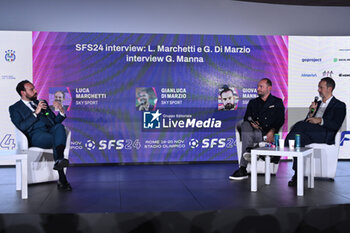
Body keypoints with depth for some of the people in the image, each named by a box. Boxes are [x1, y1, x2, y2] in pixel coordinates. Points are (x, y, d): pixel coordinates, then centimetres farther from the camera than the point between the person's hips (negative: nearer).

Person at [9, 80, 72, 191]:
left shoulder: (42, 103, 32)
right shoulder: (15, 108, 17)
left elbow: (55, 121, 28)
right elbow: (21, 127, -2)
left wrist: (61, 111, 8)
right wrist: (36, 112, -8)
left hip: (51, 131, 4)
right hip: (35, 135, -4)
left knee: (60, 127, -33)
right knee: (56, 140, -35)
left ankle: (59, 161, -53)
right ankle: (62, 180, -40)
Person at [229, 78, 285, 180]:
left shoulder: (277, 102, 16)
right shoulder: (253, 102, 27)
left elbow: (280, 120, 2)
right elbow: (246, 118, 16)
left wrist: (272, 131, -18)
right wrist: (251, 123, -10)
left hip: (269, 133, -1)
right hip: (254, 131, 2)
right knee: (245, 125, -32)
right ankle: (249, 150, -49)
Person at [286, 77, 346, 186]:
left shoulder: (340, 105, 12)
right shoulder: (317, 103, 31)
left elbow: (336, 125, -4)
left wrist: (320, 120, -16)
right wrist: (311, 112, 5)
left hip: (325, 135, -5)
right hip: (311, 135, 5)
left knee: (299, 125, -32)